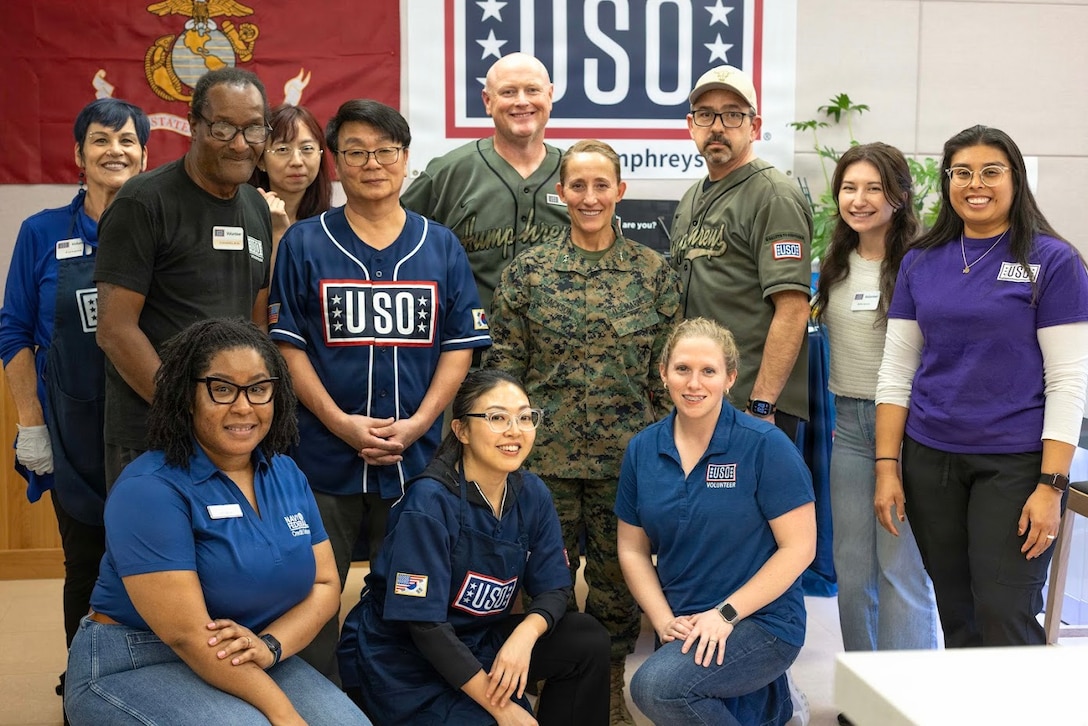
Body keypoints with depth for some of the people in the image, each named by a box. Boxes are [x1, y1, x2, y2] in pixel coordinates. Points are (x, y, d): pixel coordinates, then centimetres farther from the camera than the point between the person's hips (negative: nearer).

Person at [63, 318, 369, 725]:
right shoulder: (149, 490, -18)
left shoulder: (287, 476, 4)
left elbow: (325, 584, 3)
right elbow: (187, 633, -23)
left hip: (255, 665, 6)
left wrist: (271, 644, -17)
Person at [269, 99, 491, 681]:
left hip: (416, 458, 2)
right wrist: (342, 423, -13)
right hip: (322, 458, -1)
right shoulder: (303, 244, 2)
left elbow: (460, 344, 4)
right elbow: (287, 345, -2)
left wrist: (416, 424, -9)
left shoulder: (441, 246, 7)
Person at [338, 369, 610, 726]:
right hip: (403, 665, -6)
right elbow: (424, 623, -24)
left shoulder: (531, 495, -4)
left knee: (588, 641, -9)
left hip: (477, 641, 6)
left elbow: (554, 587, 0)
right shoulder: (429, 502, -23)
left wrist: (526, 634, -24)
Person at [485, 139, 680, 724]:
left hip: (628, 455, 1)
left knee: (618, 574, 10)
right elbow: (502, 366, 2)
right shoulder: (529, 271, 1)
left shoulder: (653, 272, 3)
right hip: (547, 454, 0)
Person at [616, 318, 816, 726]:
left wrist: (726, 613, -17)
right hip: (682, 625, 6)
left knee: (655, 686, -27)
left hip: (760, 621, -6)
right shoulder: (642, 451, 1)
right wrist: (664, 620, -8)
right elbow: (633, 550, 7)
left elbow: (799, 547, -12)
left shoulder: (765, 446, -12)